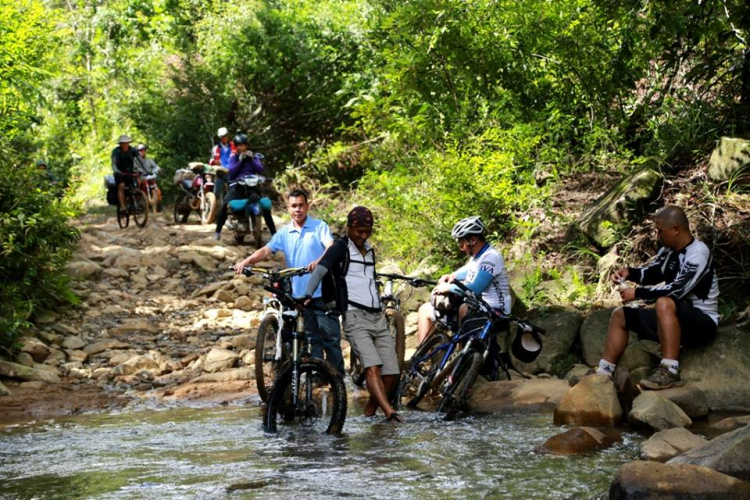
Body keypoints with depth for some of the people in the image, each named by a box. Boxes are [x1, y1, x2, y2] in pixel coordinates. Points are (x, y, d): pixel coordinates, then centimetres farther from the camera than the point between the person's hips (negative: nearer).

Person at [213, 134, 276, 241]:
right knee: (225, 205, -26)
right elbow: (231, 172, -6)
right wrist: (240, 161, -12)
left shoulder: (254, 156, 12)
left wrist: (251, 159, -8)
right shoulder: (233, 157, 8)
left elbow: (260, 170, 0)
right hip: (237, 185, -1)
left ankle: (274, 233, -5)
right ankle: (218, 231, -17)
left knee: (266, 206, -14)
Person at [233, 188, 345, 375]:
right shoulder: (284, 233, 8)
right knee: (313, 338, 11)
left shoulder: (319, 227, -2)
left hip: (322, 292, -4)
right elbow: (266, 250, -2)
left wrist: (319, 261, -40)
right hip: (300, 293, 4)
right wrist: (246, 261, -21)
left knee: (330, 336, -3)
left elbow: (331, 247, -18)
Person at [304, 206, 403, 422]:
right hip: (355, 316, -7)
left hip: (378, 316, 7)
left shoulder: (370, 251, 21)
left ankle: (369, 413, 10)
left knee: (392, 374, -3)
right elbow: (320, 270, -14)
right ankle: (390, 413, -37)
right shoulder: (340, 248, 0)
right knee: (372, 367, -24)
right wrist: (308, 295, -30)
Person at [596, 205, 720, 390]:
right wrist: (630, 272, -3)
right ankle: (603, 374, 2)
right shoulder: (669, 250, 5)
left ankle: (670, 372, -39)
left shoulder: (698, 253, -20)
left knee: (664, 304, -39)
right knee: (620, 316, 11)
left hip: (702, 321, -9)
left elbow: (677, 289, -29)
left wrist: (637, 293, -22)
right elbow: (652, 274, 18)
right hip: (676, 317, 9)